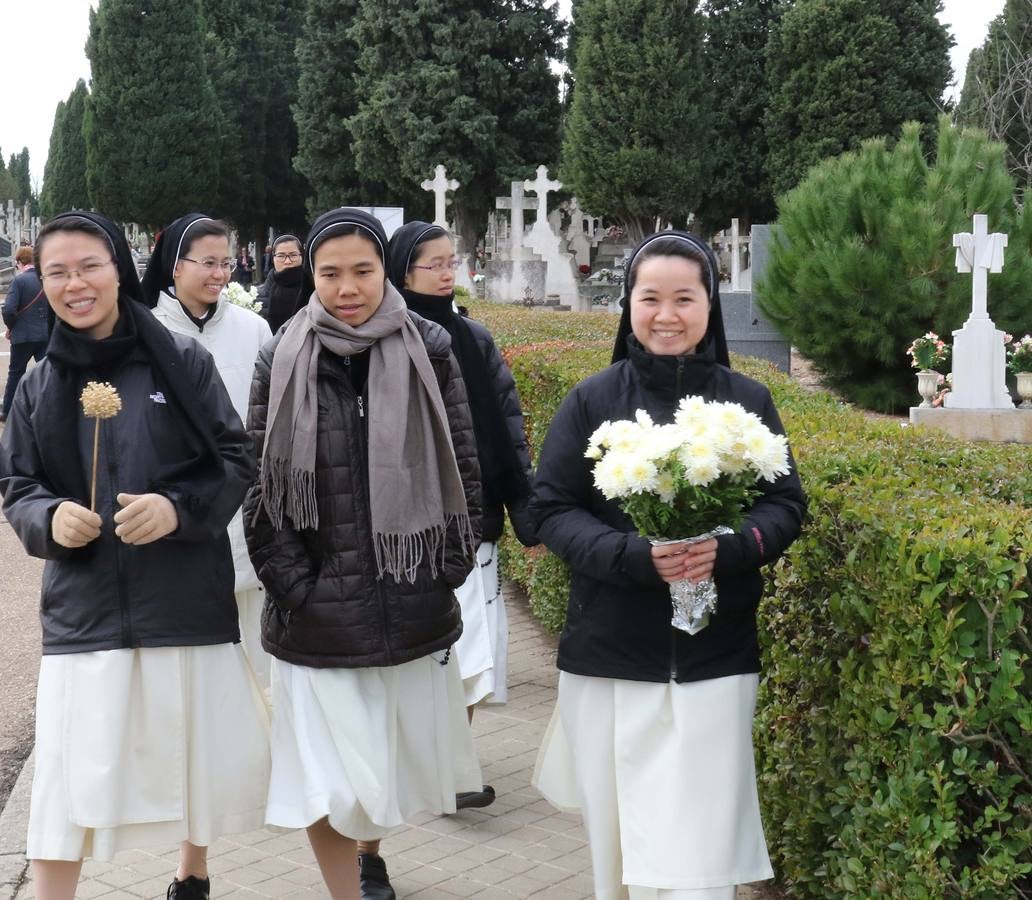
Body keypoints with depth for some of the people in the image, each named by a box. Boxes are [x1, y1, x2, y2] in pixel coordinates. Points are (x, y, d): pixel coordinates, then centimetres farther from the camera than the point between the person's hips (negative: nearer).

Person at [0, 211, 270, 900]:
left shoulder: (182, 361, -2)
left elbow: (237, 462, -2)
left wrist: (178, 508, -20)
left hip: (187, 603, -1)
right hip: (84, 610, 1)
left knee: (195, 759, 15)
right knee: (67, 784, -2)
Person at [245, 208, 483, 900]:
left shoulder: (429, 349, -1)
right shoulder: (284, 359, -2)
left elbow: (463, 467, 3)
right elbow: (261, 483, -1)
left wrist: (448, 570, -1)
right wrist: (295, 585, -6)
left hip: (414, 606, 1)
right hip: (318, 617, -1)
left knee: (398, 759, 15)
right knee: (326, 784, 0)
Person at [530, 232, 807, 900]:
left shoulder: (748, 401, 1)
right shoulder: (592, 401, -2)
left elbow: (786, 505, 3)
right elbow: (551, 510, -3)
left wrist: (729, 550, -18)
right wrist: (635, 557, -20)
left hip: (716, 657, 0)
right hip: (611, 655, 0)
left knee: (697, 844, -2)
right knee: (620, 831, 11)